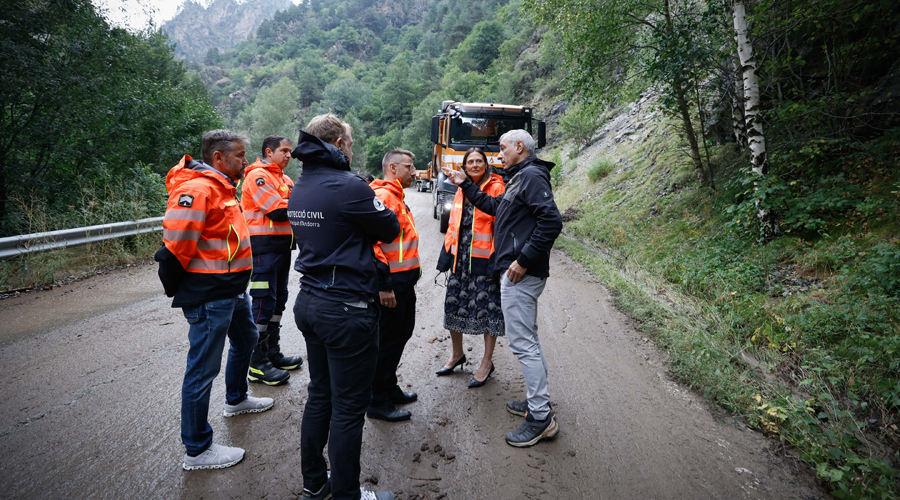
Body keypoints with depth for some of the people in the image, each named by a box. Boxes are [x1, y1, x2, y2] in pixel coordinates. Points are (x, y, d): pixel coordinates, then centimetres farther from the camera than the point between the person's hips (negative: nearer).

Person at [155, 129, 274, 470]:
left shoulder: (222, 187, 12)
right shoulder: (197, 189, -21)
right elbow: (176, 246, -24)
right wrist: (179, 289, -11)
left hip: (232, 290, 11)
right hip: (209, 297, -11)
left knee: (245, 339, 28)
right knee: (203, 368, -1)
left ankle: (236, 399, 51)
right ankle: (197, 450, 13)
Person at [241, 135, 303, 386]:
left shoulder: (283, 178, 19)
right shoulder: (257, 176, -10)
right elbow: (278, 211, -19)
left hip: (282, 247, 9)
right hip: (264, 247, -9)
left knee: (277, 301, 15)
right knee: (263, 304, -6)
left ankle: (273, 354, 27)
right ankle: (258, 365, 2)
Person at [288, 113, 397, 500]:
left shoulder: (299, 189, 9)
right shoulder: (348, 186, -18)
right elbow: (390, 229, -8)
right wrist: (373, 201, 10)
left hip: (309, 304, 9)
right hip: (347, 309, -9)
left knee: (320, 396, 21)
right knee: (348, 407, 5)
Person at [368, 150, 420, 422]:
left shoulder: (395, 196, 17)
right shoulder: (381, 196, -16)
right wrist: (384, 285, -25)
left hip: (404, 281, 11)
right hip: (391, 283, -10)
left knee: (402, 333, 19)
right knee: (387, 340, 0)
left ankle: (390, 389, 35)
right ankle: (378, 403, 14)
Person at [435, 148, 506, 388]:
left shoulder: (496, 188, -6)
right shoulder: (462, 190, 14)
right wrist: (447, 253, 12)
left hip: (484, 257, -6)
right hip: (460, 256, 7)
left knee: (487, 307, 2)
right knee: (453, 303, 11)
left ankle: (487, 362, 17)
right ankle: (457, 354, 31)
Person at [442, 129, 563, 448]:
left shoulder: (532, 176, -12)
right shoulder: (519, 178, 20)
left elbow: (551, 221, -23)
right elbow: (495, 207, 30)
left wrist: (524, 260, -22)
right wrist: (465, 185, 27)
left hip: (521, 274, -11)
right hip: (519, 273, 11)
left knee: (522, 343, -7)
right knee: (527, 339, 17)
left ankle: (541, 418, 2)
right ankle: (538, 401, 30)